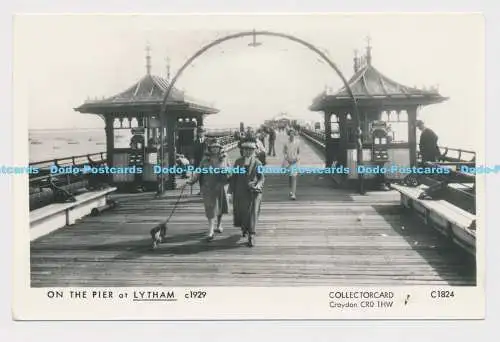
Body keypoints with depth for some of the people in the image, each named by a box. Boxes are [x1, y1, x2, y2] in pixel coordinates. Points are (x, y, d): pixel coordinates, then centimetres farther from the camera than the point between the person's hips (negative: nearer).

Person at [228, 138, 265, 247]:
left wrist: (258, 185, -18)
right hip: (240, 192, 3)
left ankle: (251, 235, -5)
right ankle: (244, 228, 40)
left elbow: (261, 177, 2)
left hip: (253, 192, -3)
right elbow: (234, 177, 10)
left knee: (253, 213, -9)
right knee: (240, 212, 11)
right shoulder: (238, 162, 7)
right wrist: (231, 191, 7)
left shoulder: (257, 163, -1)